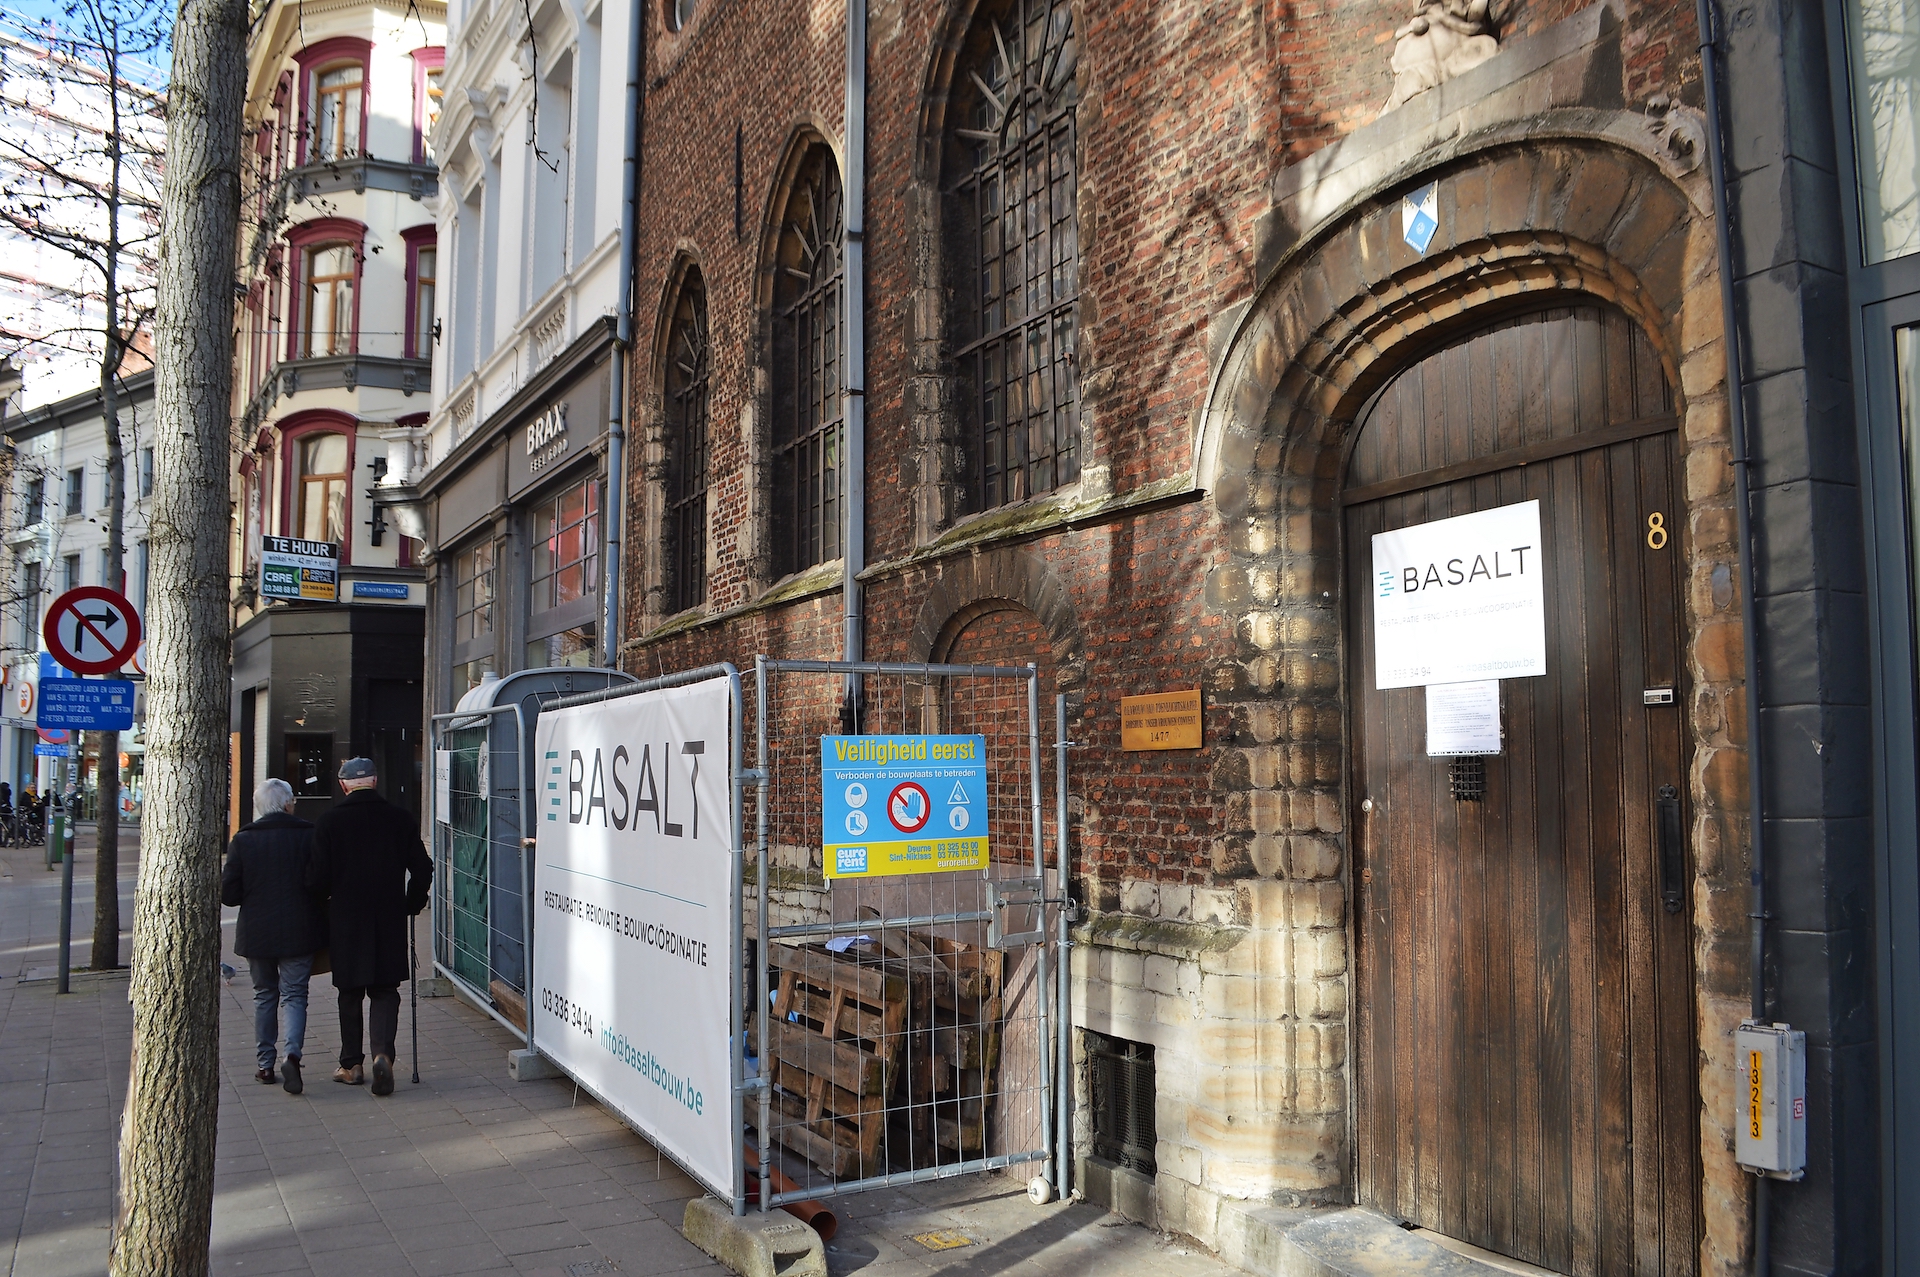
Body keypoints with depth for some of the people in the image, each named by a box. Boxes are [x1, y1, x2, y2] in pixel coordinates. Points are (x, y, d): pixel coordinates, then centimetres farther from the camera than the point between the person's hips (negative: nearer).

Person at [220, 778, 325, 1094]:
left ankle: (265, 1063, 21)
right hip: (299, 932, -1)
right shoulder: (309, 835, -8)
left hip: (256, 933, 2)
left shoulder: (243, 840, -4)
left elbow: (228, 894, -5)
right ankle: (293, 1053, -17)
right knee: (294, 994, 4)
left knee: (264, 995, 17)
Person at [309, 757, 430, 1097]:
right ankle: (383, 1052, -14)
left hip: (346, 920, 0)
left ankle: (351, 1065, 20)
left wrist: (328, 903, 13)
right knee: (385, 991, 7)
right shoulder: (400, 819, -2)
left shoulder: (327, 822, -6)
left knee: (350, 994, 13)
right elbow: (422, 869, -1)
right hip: (390, 923, 1)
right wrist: (410, 906, 13)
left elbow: (319, 877, -7)